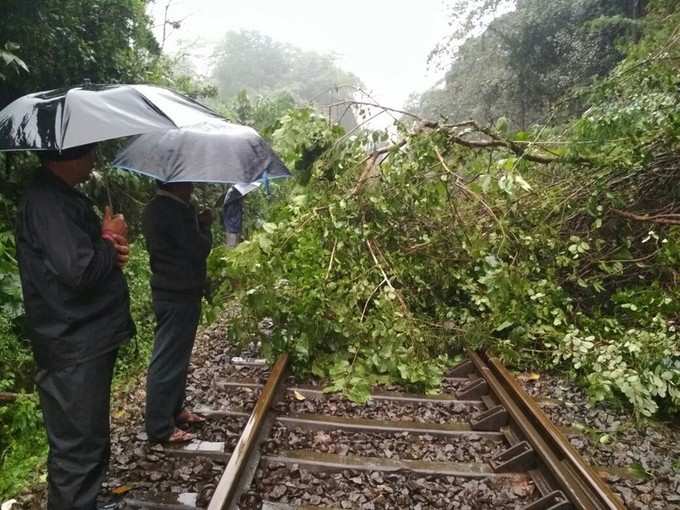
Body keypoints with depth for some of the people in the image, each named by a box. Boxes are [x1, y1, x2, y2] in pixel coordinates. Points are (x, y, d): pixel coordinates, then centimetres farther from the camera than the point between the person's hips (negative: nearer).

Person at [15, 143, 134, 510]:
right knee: (77, 448, 1)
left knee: (87, 441, 22)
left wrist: (110, 246, -1)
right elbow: (80, 270, -28)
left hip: (87, 342, 11)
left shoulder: (63, 196, 14)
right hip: (74, 349, -11)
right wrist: (111, 241, -9)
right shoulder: (47, 201, -19)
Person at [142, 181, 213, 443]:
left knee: (175, 356, 19)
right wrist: (204, 225, -2)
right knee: (169, 360, -2)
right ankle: (160, 428, 7)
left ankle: (174, 410, 32)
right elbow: (200, 249, -18)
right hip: (179, 296, -10)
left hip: (169, 291, 10)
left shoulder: (156, 208, 11)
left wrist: (198, 223, 8)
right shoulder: (175, 210, -21)